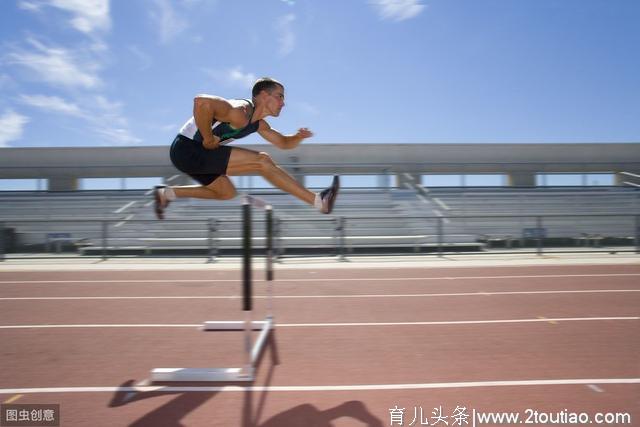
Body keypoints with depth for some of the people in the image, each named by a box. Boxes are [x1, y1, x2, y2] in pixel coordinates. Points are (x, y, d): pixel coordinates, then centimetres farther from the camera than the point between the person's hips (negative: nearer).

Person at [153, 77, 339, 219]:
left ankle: (166, 193, 24)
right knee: (262, 161, -16)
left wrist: (299, 137, -2)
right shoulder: (240, 113, -21)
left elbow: (283, 143, 18)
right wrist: (208, 140, -26)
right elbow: (201, 101, -35)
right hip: (188, 149, -10)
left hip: (190, 154, 10)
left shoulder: (258, 123, 10)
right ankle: (318, 201, -16)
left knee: (227, 193, 26)